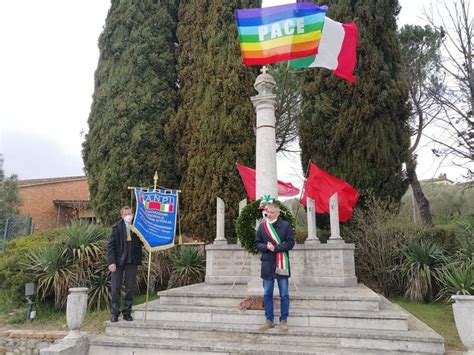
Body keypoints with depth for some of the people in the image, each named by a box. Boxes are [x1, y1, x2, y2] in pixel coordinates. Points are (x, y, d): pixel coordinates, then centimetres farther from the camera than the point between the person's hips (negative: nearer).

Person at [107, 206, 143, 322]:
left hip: (132, 261, 2)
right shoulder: (117, 227, -2)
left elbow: (143, 242, 5)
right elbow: (111, 245, -5)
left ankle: (127, 313, 21)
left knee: (130, 288, 9)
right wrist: (111, 262, -12)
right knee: (116, 288, 6)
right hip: (118, 261, -2)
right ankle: (115, 313, 19)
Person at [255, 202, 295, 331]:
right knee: (267, 294, 10)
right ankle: (269, 320, 22)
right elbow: (257, 243, 8)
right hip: (267, 264, 3)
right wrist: (266, 247, -13)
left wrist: (275, 248, -16)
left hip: (282, 263, -2)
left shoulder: (286, 225, -3)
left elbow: (290, 243, -6)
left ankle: (284, 320, 18)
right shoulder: (262, 226, 5)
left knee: (284, 295, 5)